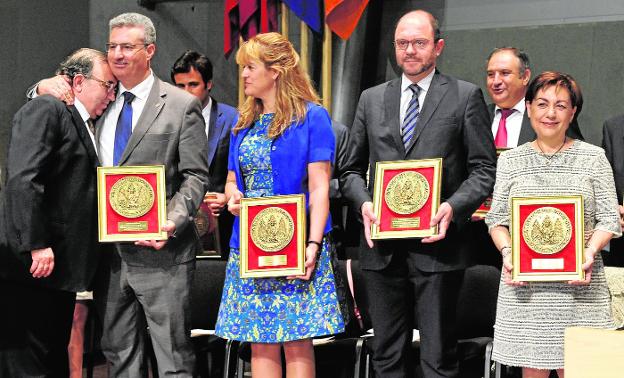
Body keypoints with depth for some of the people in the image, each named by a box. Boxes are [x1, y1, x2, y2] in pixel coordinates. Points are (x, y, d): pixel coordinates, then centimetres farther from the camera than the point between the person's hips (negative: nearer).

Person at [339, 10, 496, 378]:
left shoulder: (466, 96, 3)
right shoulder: (372, 99, 14)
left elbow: (485, 169, 0)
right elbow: (353, 169, 17)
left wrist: (454, 206, -16)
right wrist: (364, 202, -4)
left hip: (437, 246, -4)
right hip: (383, 248, 4)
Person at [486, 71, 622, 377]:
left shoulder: (593, 157, 7)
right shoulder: (510, 160, 11)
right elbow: (497, 219, 9)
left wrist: (590, 252, -14)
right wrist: (507, 251, -10)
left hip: (578, 285, -1)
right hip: (524, 285, 1)